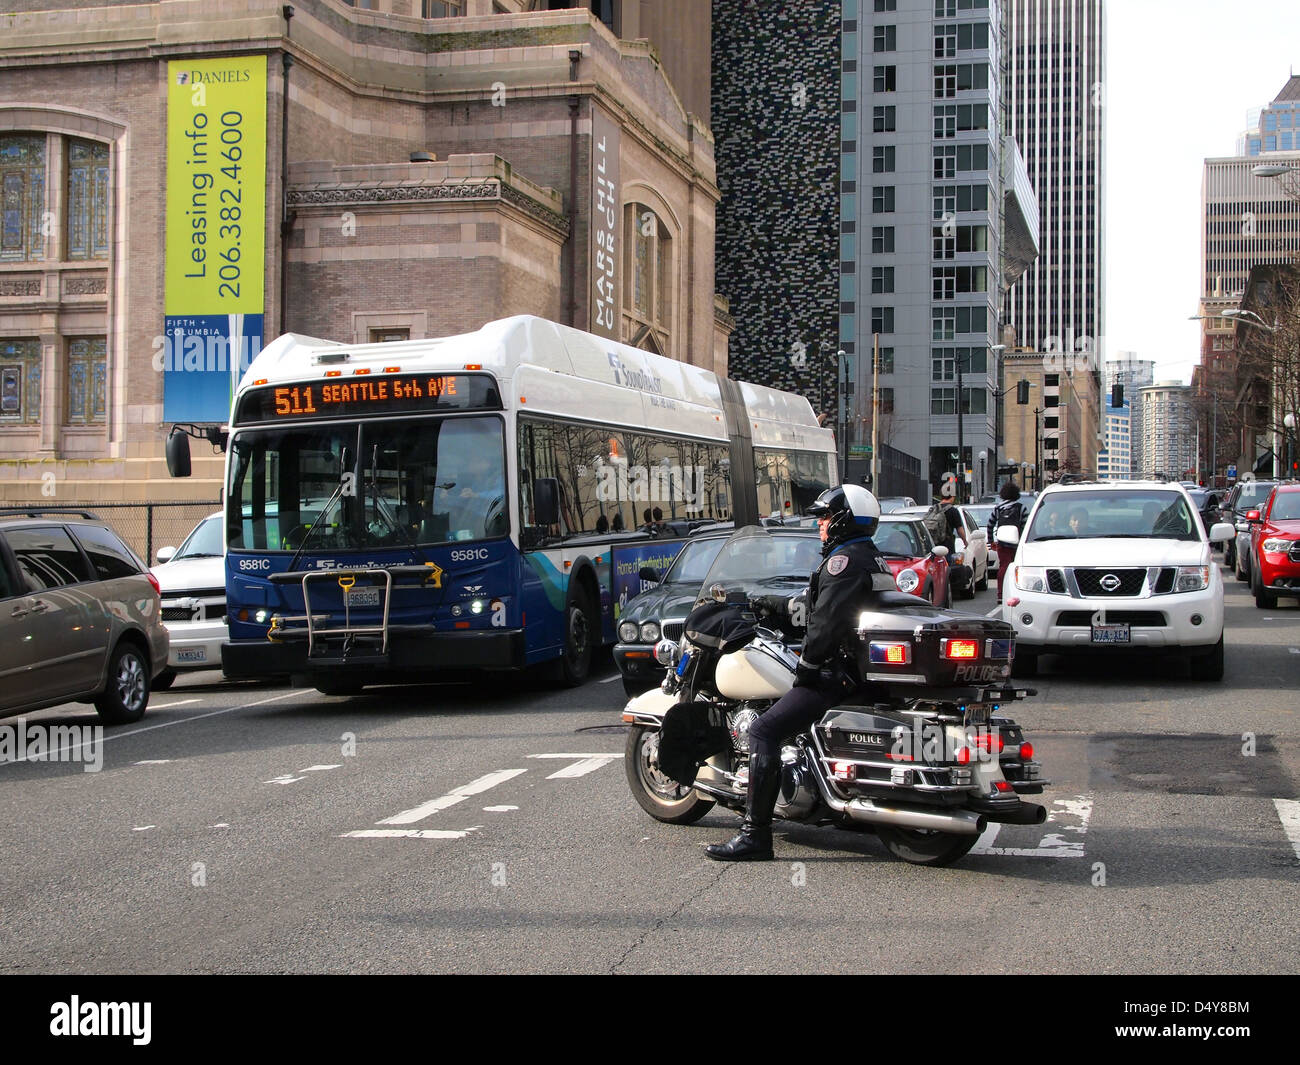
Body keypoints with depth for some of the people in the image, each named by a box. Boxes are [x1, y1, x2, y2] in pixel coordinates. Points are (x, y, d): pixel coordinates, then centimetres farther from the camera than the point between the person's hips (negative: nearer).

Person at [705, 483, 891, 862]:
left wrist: (806, 666, -15)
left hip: (838, 670, -11)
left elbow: (828, 622, -22)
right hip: (861, 667, 11)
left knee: (764, 731, -18)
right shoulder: (872, 558, 20)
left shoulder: (844, 560, -12)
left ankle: (755, 834, -23)